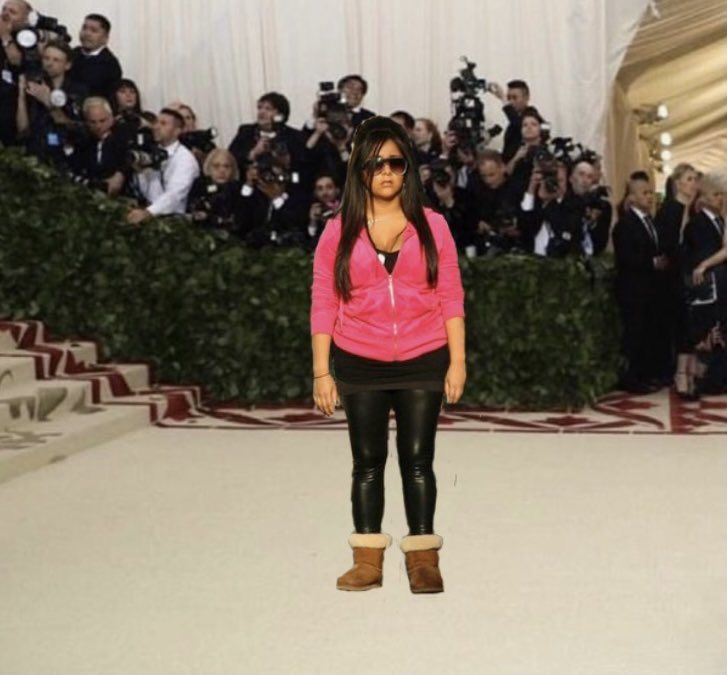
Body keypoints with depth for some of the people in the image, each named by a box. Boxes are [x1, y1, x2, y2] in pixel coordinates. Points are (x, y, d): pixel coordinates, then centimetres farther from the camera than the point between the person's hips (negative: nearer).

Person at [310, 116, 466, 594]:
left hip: (423, 364, 0)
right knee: (368, 461, 7)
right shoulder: (339, 232, 2)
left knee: (418, 460, 3)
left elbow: (451, 298, 3)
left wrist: (457, 361, -3)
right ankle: (368, 561, 14)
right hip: (359, 366, 1)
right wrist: (321, 371, -2)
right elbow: (324, 304, 2)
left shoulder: (431, 226, 3)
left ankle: (423, 559, 11)